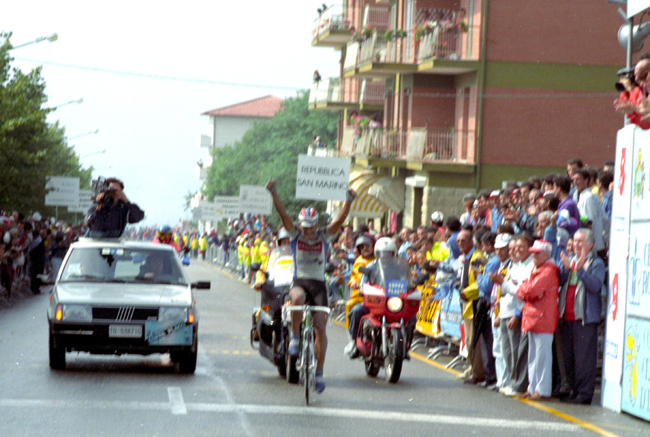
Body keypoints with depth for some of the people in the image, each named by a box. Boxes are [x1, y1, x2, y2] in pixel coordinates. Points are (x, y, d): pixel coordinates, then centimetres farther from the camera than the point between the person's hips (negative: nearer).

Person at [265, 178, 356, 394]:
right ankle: (295, 336, -18)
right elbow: (283, 213, -7)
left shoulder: (324, 237, 5)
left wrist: (349, 201, -24)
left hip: (318, 285, 1)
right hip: (299, 282, -1)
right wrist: (273, 194, -20)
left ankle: (319, 372, 2)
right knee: (298, 298, -39)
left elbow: (340, 219, -8)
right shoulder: (295, 235, 5)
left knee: (320, 328, -7)